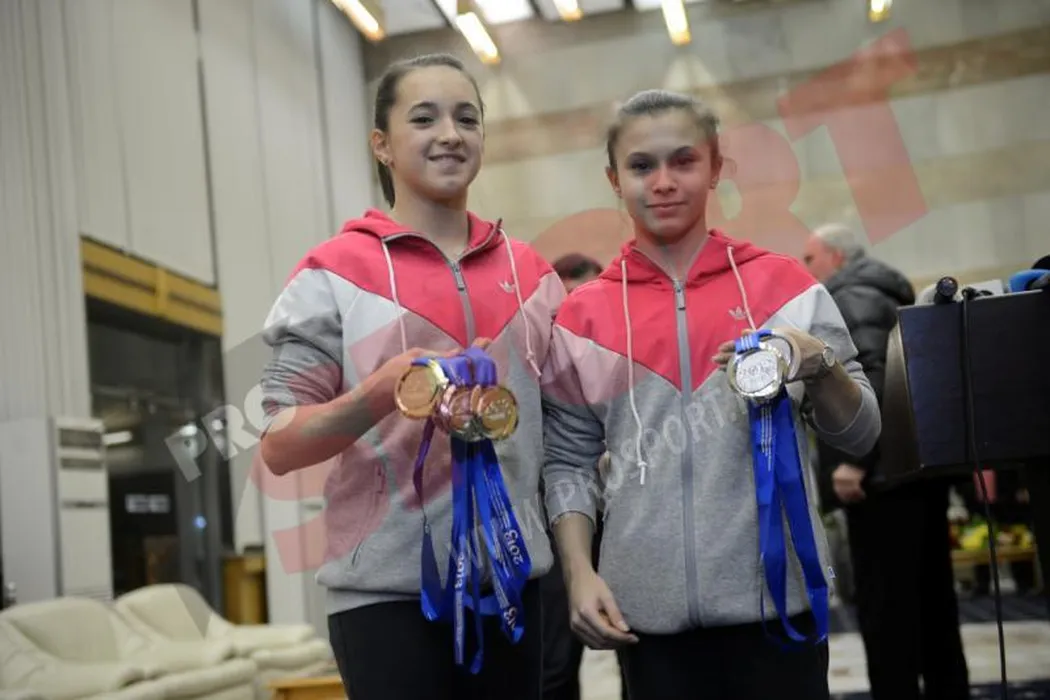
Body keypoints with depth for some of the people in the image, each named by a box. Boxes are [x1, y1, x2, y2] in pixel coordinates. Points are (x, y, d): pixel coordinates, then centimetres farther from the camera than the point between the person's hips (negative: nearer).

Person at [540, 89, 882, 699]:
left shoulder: (783, 283, 2)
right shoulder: (582, 315, 3)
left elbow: (862, 435, 4)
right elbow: (568, 460, 7)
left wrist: (819, 364, -14)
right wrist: (580, 573, -5)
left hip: (776, 593, 0)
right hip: (649, 609, 1)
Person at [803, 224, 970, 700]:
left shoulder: (851, 298, -8)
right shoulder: (882, 294, 21)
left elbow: (871, 377, -23)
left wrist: (853, 460, -25)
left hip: (883, 470, -10)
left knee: (883, 599, -6)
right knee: (930, 592, 14)